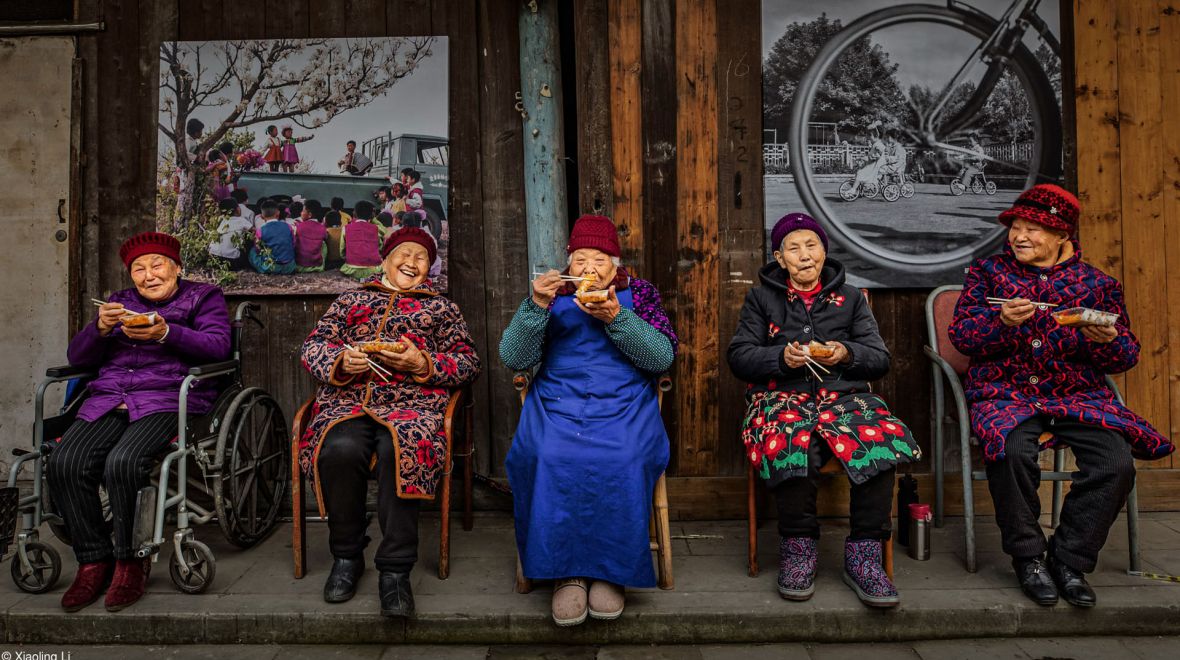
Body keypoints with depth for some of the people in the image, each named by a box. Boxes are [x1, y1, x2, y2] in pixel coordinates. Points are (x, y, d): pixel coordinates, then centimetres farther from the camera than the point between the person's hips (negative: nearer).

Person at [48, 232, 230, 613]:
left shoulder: (203, 297, 14)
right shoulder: (119, 302, 27)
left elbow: (218, 346, -4)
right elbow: (77, 358, 18)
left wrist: (166, 333, -19)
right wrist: (100, 328, -3)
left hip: (167, 400, -5)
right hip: (108, 400, 5)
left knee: (122, 463, -31)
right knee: (64, 463, -22)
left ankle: (131, 563, -12)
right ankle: (94, 562, -8)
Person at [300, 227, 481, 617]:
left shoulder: (441, 307, 24)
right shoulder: (351, 300, 27)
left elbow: (469, 362, 14)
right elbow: (312, 347, 19)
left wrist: (422, 363, -4)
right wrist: (341, 360, -4)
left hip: (412, 404, -1)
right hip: (348, 400, 1)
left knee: (400, 451, -35)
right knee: (340, 450, -32)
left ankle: (395, 569, -25)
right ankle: (346, 556, -10)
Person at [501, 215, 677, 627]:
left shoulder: (639, 292, 14)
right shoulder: (553, 294, 16)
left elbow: (664, 356, -1)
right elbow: (513, 358, 3)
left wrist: (616, 318, -15)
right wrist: (536, 306, -12)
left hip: (625, 406, 0)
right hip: (557, 403, 1)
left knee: (625, 460, -31)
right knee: (547, 457, -30)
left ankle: (610, 569, -13)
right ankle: (565, 570, -15)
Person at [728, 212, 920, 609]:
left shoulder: (850, 298, 22)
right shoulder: (761, 298, 17)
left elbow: (880, 359, 15)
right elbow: (739, 357, 7)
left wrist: (846, 353, -6)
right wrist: (781, 357, -11)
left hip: (845, 395, 2)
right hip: (782, 396, -2)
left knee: (882, 441, -32)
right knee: (792, 445, -38)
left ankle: (863, 554, -20)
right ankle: (798, 547, -18)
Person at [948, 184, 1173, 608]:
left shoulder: (1098, 284, 12)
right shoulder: (987, 272, 10)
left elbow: (1126, 358, 10)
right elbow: (961, 335, 0)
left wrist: (1108, 340, -14)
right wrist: (1002, 322, -19)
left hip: (1078, 395, 2)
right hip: (1005, 394, -2)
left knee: (1117, 462, -25)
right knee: (1013, 452, -33)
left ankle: (1068, 560, -4)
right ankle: (1028, 557, -9)